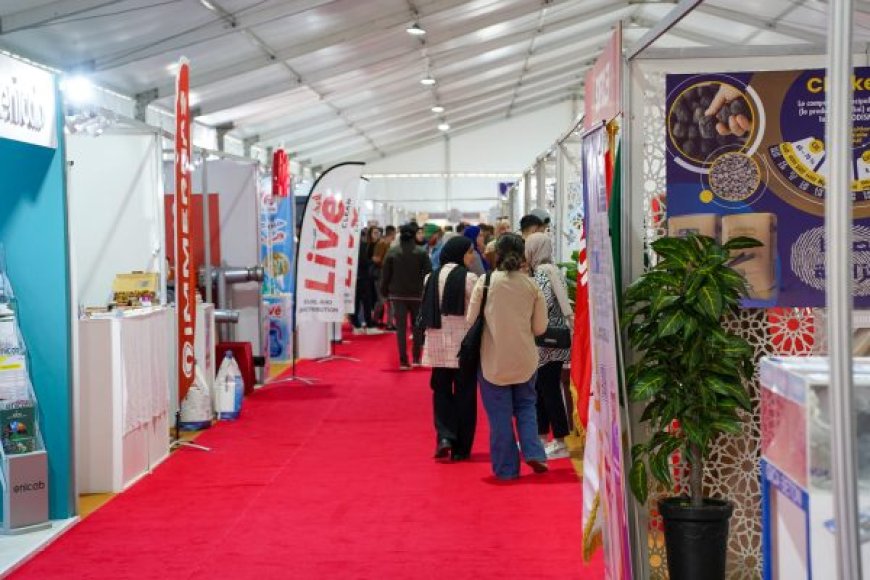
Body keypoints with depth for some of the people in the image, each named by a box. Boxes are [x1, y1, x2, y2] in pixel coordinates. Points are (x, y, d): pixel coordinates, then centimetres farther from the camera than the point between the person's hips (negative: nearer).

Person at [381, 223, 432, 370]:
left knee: (401, 328, 1)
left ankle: (403, 361, -2)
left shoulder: (392, 253, -2)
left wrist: (385, 291, 11)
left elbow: (386, 275, 0)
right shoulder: (421, 253, -5)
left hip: (397, 295, 0)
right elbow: (428, 274, -6)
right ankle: (416, 358, 18)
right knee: (417, 326, 14)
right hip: (417, 295, 0)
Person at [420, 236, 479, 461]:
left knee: (441, 392, 14)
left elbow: (427, 312, 9)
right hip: (463, 344, -4)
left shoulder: (432, 278, 5)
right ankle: (460, 448, 9)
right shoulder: (469, 278, -10)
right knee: (464, 394, 6)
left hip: (438, 344, 4)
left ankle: (444, 436, -5)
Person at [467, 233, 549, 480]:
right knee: (526, 406, 20)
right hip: (525, 359, 2)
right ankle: (533, 452, 3)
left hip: (494, 359, -2)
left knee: (500, 414, 7)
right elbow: (540, 327, 1)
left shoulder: (486, 282, -10)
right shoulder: (532, 285, -4)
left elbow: (471, 320, -6)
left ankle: (506, 467, 12)